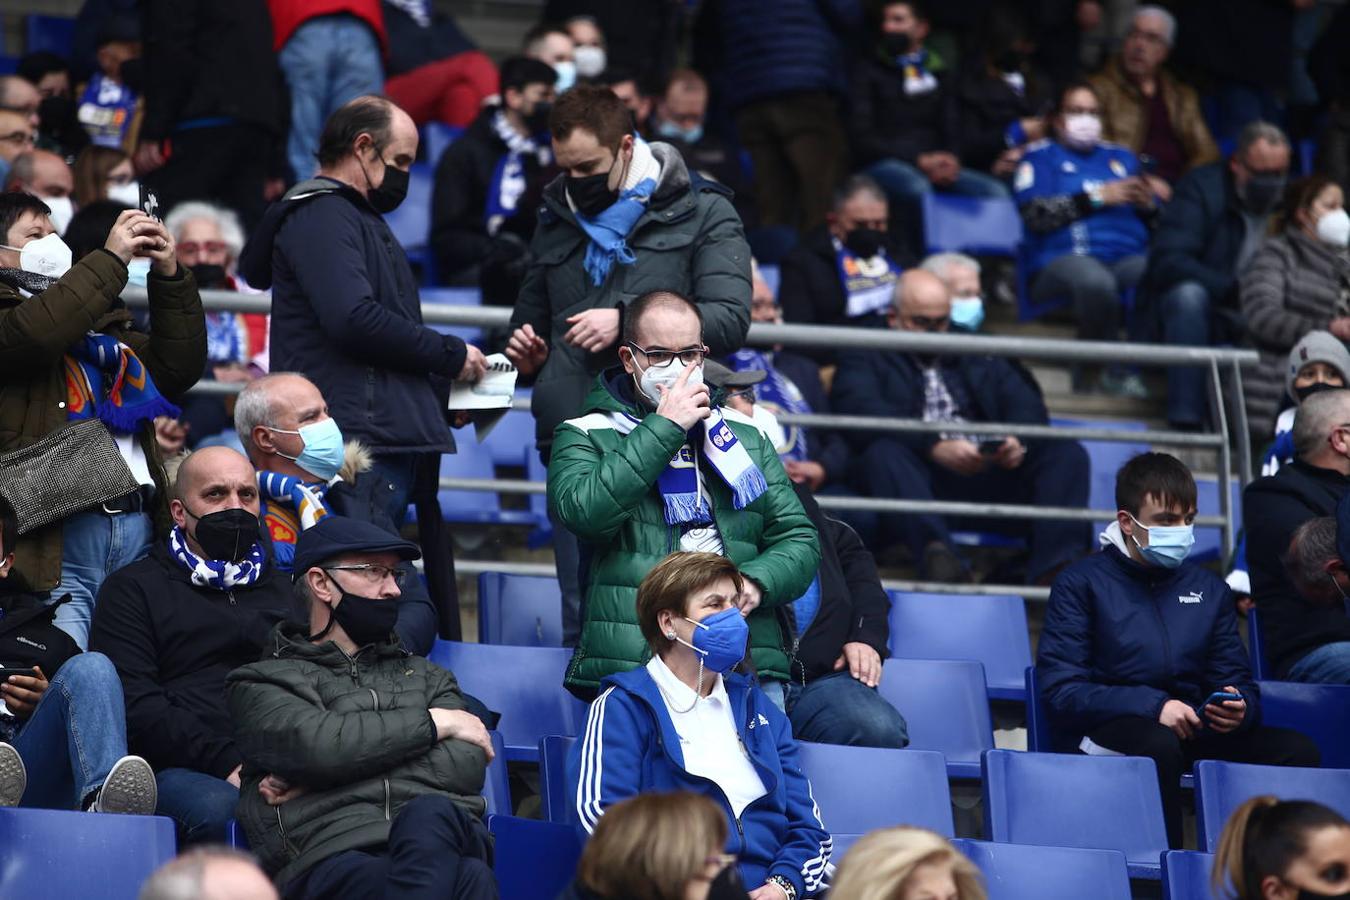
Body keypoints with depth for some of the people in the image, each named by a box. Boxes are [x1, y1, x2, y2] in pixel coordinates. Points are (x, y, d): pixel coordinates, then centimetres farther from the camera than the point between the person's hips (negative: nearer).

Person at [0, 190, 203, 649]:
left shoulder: (101, 323, 29)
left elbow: (178, 369, 24)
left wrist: (170, 276, 13)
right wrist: (110, 258, -9)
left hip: (138, 527, 7)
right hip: (59, 538, -7)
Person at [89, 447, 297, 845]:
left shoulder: (285, 591, 30)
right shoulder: (133, 588, 16)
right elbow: (135, 706, 1)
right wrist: (229, 763, -13)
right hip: (179, 770, -3)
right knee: (215, 808, -39)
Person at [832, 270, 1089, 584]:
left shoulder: (978, 356, 29)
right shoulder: (867, 361, 16)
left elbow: (1025, 404, 15)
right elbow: (864, 415, -6)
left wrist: (1020, 442, -11)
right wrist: (934, 447, -22)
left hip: (992, 469, 4)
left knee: (1067, 452, -16)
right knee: (883, 454, -35)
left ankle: (1054, 563, -42)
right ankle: (936, 553, -58)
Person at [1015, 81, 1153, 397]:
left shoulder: (1121, 157, 31)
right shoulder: (1041, 157, 17)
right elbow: (1035, 214, -3)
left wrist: (1148, 204, 2)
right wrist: (1097, 197, -6)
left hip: (1128, 258, 4)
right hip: (1064, 259, -4)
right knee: (1095, 281, -41)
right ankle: (1113, 370, -23)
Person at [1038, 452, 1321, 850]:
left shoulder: (1208, 588, 19)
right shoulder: (1081, 583, 3)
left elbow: (1236, 679, 17)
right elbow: (1062, 689, -7)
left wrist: (1240, 707, -10)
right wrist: (1153, 706, -19)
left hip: (1193, 728, 5)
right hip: (1108, 729, -5)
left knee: (1297, 749, -20)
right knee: (1160, 744, -40)